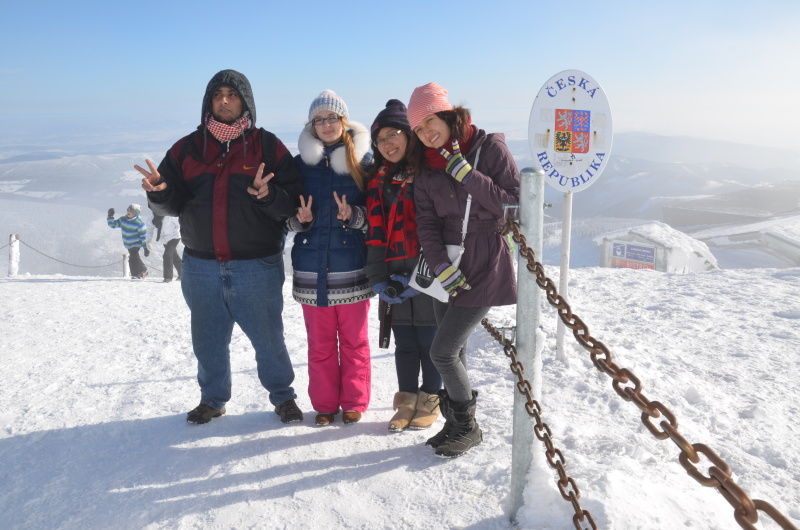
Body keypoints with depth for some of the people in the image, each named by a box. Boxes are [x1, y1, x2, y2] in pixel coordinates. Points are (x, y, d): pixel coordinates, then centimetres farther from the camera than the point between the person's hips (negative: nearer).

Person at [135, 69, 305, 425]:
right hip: (201, 266, 3)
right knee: (208, 340, 15)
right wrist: (160, 191, -16)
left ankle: (282, 396, 29)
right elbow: (172, 205, 5)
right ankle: (212, 399, 35)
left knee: (268, 338, 7)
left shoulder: (268, 147, 0)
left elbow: (294, 201, -6)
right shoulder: (187, 148, 7)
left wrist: (269, 195, -26)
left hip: (257, 266, -3)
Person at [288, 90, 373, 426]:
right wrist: (300, 220, -12)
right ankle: (324, 404, 23)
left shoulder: (363, 160, 2)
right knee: (320, 342, 8)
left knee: (354, 340, 6)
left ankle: (354, 403, 21)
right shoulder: (300, 163, 8)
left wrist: (353, 216, -18)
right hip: (312, 269, 2)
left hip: (351, 269, -1)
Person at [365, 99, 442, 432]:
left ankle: (429, 402, 23)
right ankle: (406, 402, 26)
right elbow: (374, 232, 9)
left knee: (429, 341, 7)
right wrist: (377, 278, 0)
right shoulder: (377, 181, 12)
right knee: (404, 344, 13)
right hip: (393, 277, 5)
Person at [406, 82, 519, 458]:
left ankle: (468, 427, 14)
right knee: (455, 352, 12)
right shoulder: (427, 166, 5)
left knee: (443, 352, -8)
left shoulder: (490, 149, -9)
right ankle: (457, 424, 31)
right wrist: (441, 267, -13)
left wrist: (467, 175, -22)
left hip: (485, 267, -5)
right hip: (448, 268, 5)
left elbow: (515, 205, -15)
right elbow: (426, 223, 1)